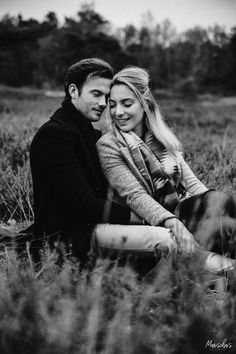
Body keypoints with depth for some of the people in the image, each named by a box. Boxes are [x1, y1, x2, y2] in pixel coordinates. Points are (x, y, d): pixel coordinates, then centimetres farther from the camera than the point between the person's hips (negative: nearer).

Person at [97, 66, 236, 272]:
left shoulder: (163, 136, 15)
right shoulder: (108, 146, -3)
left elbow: (190, 181, 11)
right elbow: (134, 195, -14)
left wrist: (212, 201, -10)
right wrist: (173, 224, -29)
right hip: (153, 223, -5)